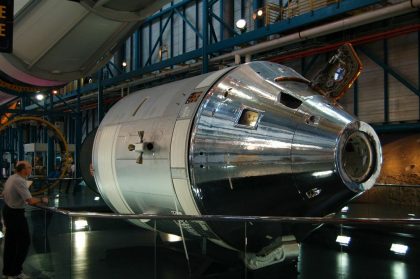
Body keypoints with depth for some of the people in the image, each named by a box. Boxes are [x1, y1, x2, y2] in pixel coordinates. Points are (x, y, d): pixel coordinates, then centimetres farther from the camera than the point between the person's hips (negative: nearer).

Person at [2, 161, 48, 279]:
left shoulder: (11, 178, 4)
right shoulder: (20, 182, -24)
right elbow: (30, 201, -29)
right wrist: (42, 200, -12)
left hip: (7, 210, 9)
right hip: (16, 213, -9)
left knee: (10, 241, 17)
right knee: (24, 241, 2)